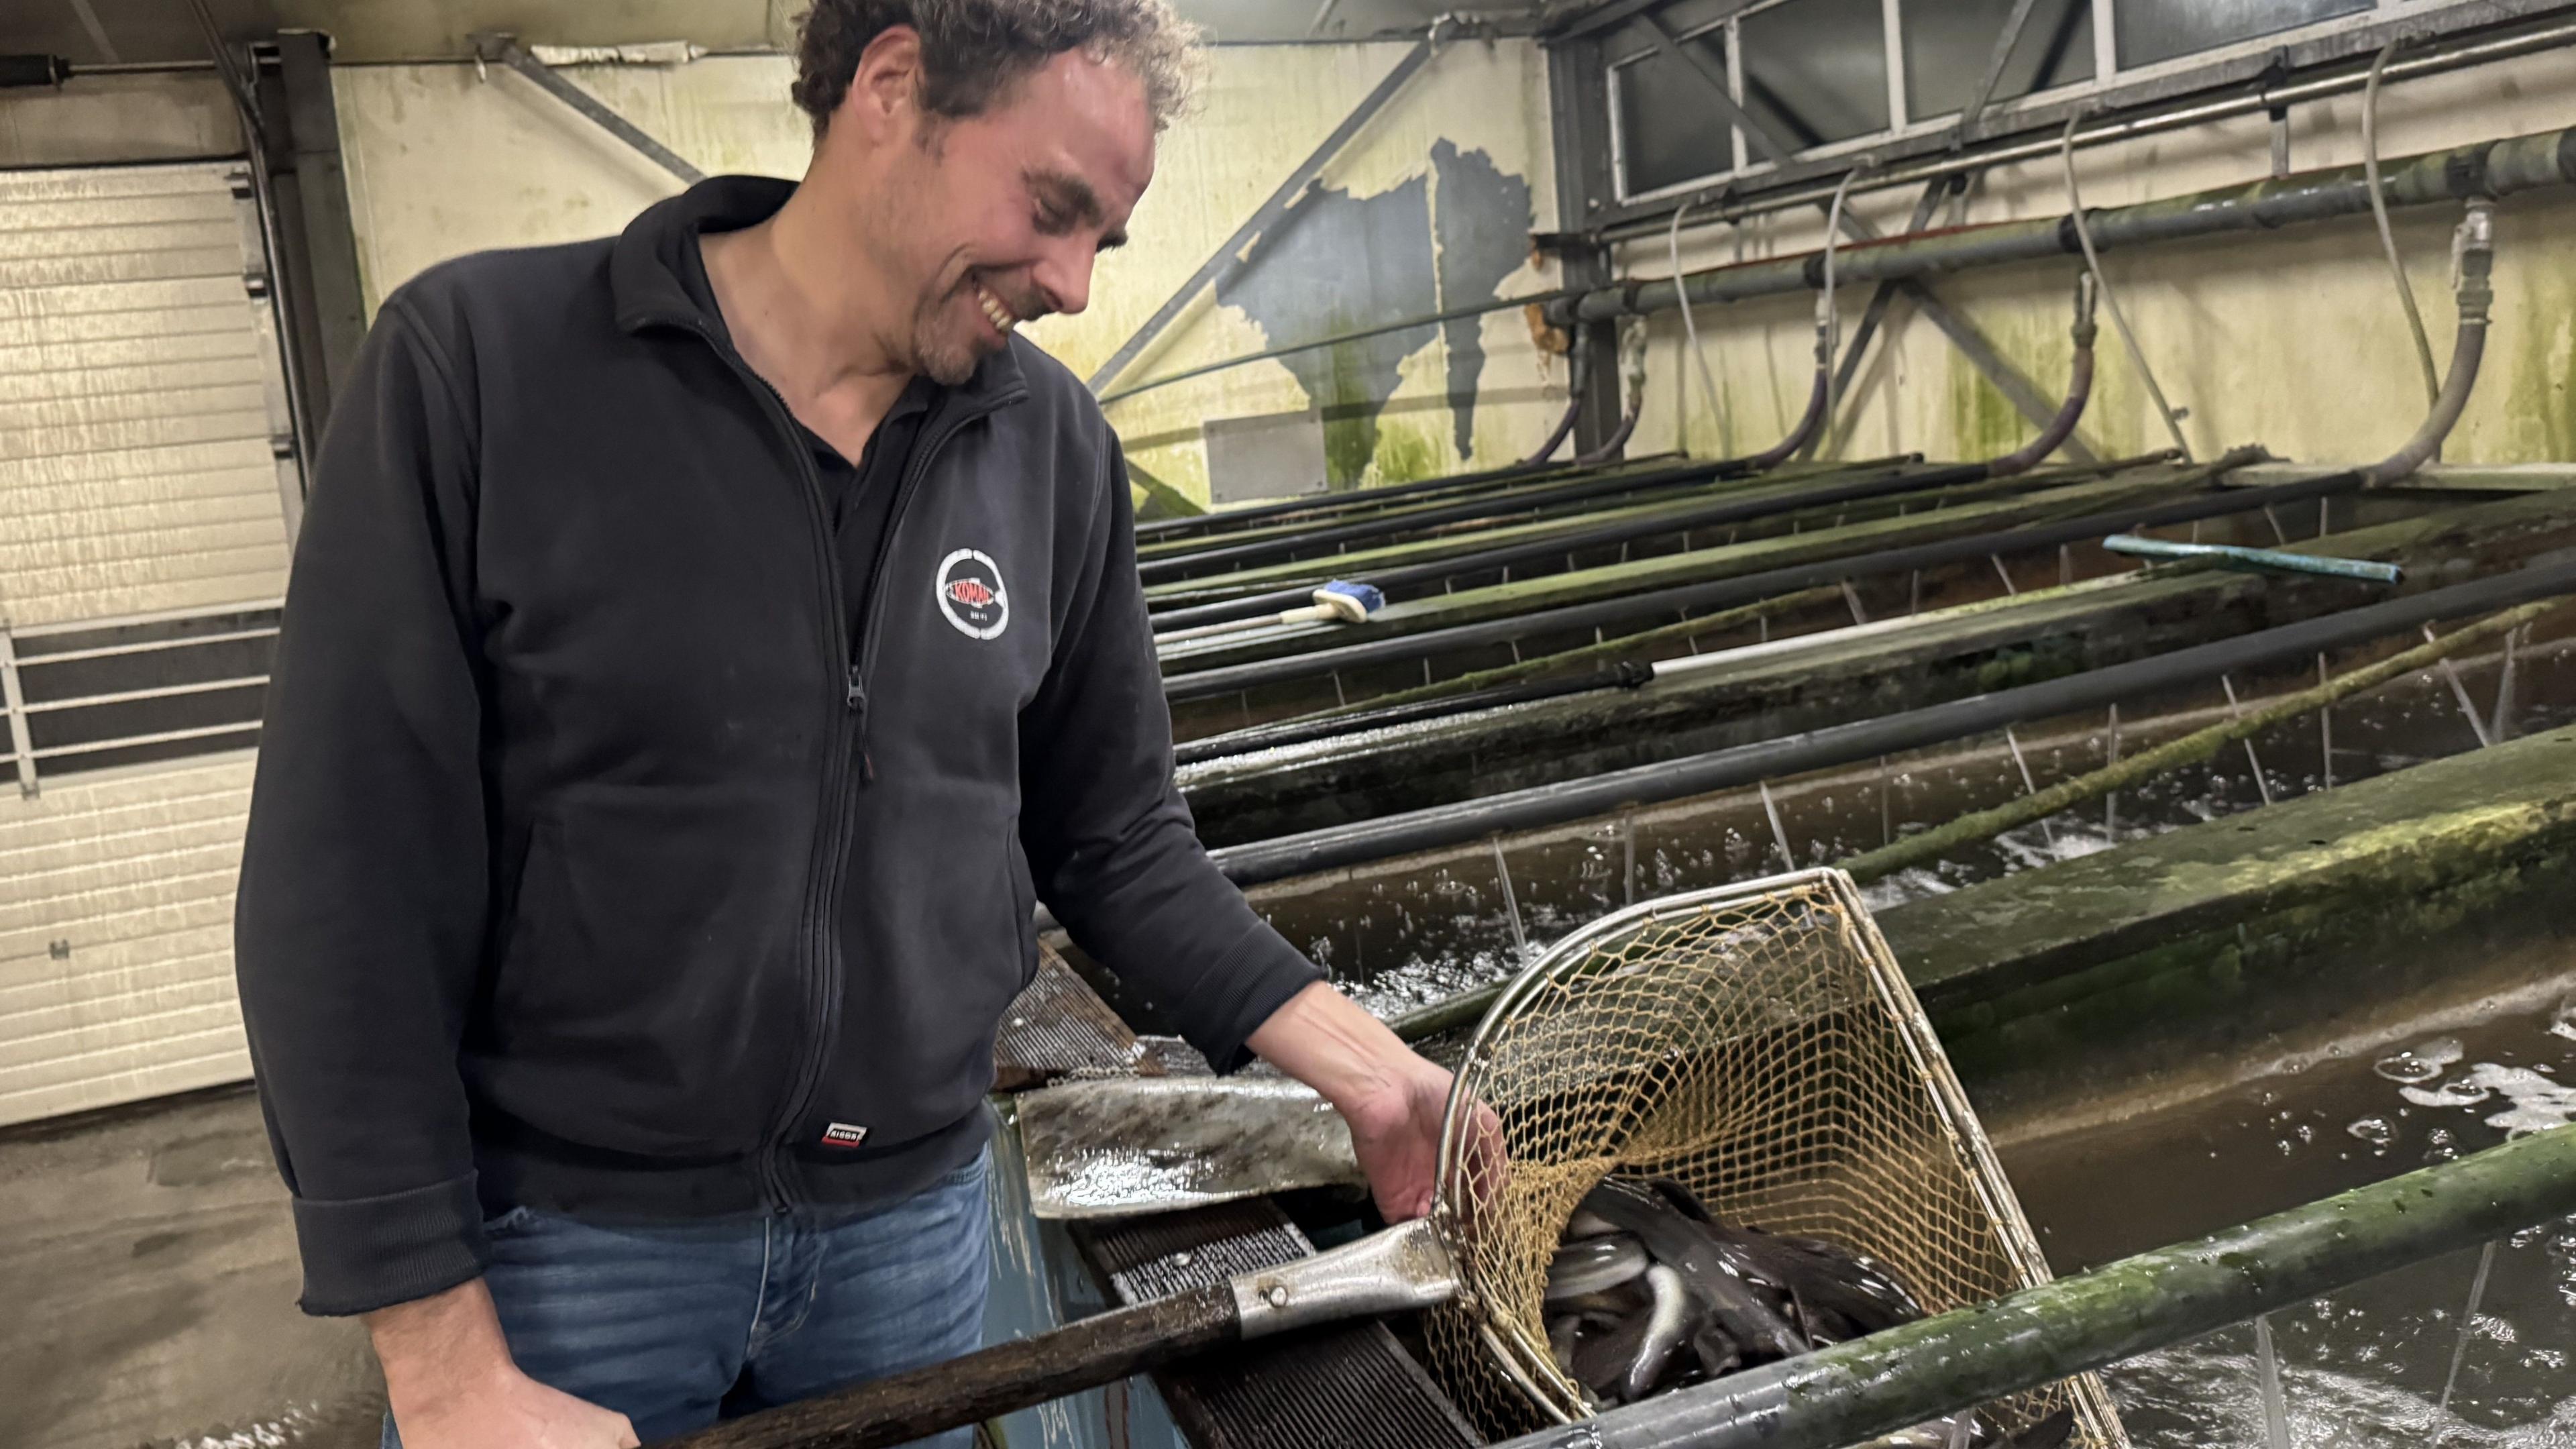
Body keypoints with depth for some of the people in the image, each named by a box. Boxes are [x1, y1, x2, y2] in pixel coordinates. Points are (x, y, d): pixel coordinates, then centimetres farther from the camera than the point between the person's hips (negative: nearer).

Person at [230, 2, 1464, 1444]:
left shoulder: (1057, 446, -2)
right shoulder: (479, 361, -13)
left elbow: (1115, 842, 7)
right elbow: (347, 883, -13)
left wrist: (1359, 1062, -5)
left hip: (913, 1220, 4)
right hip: (560, 1237, -3)